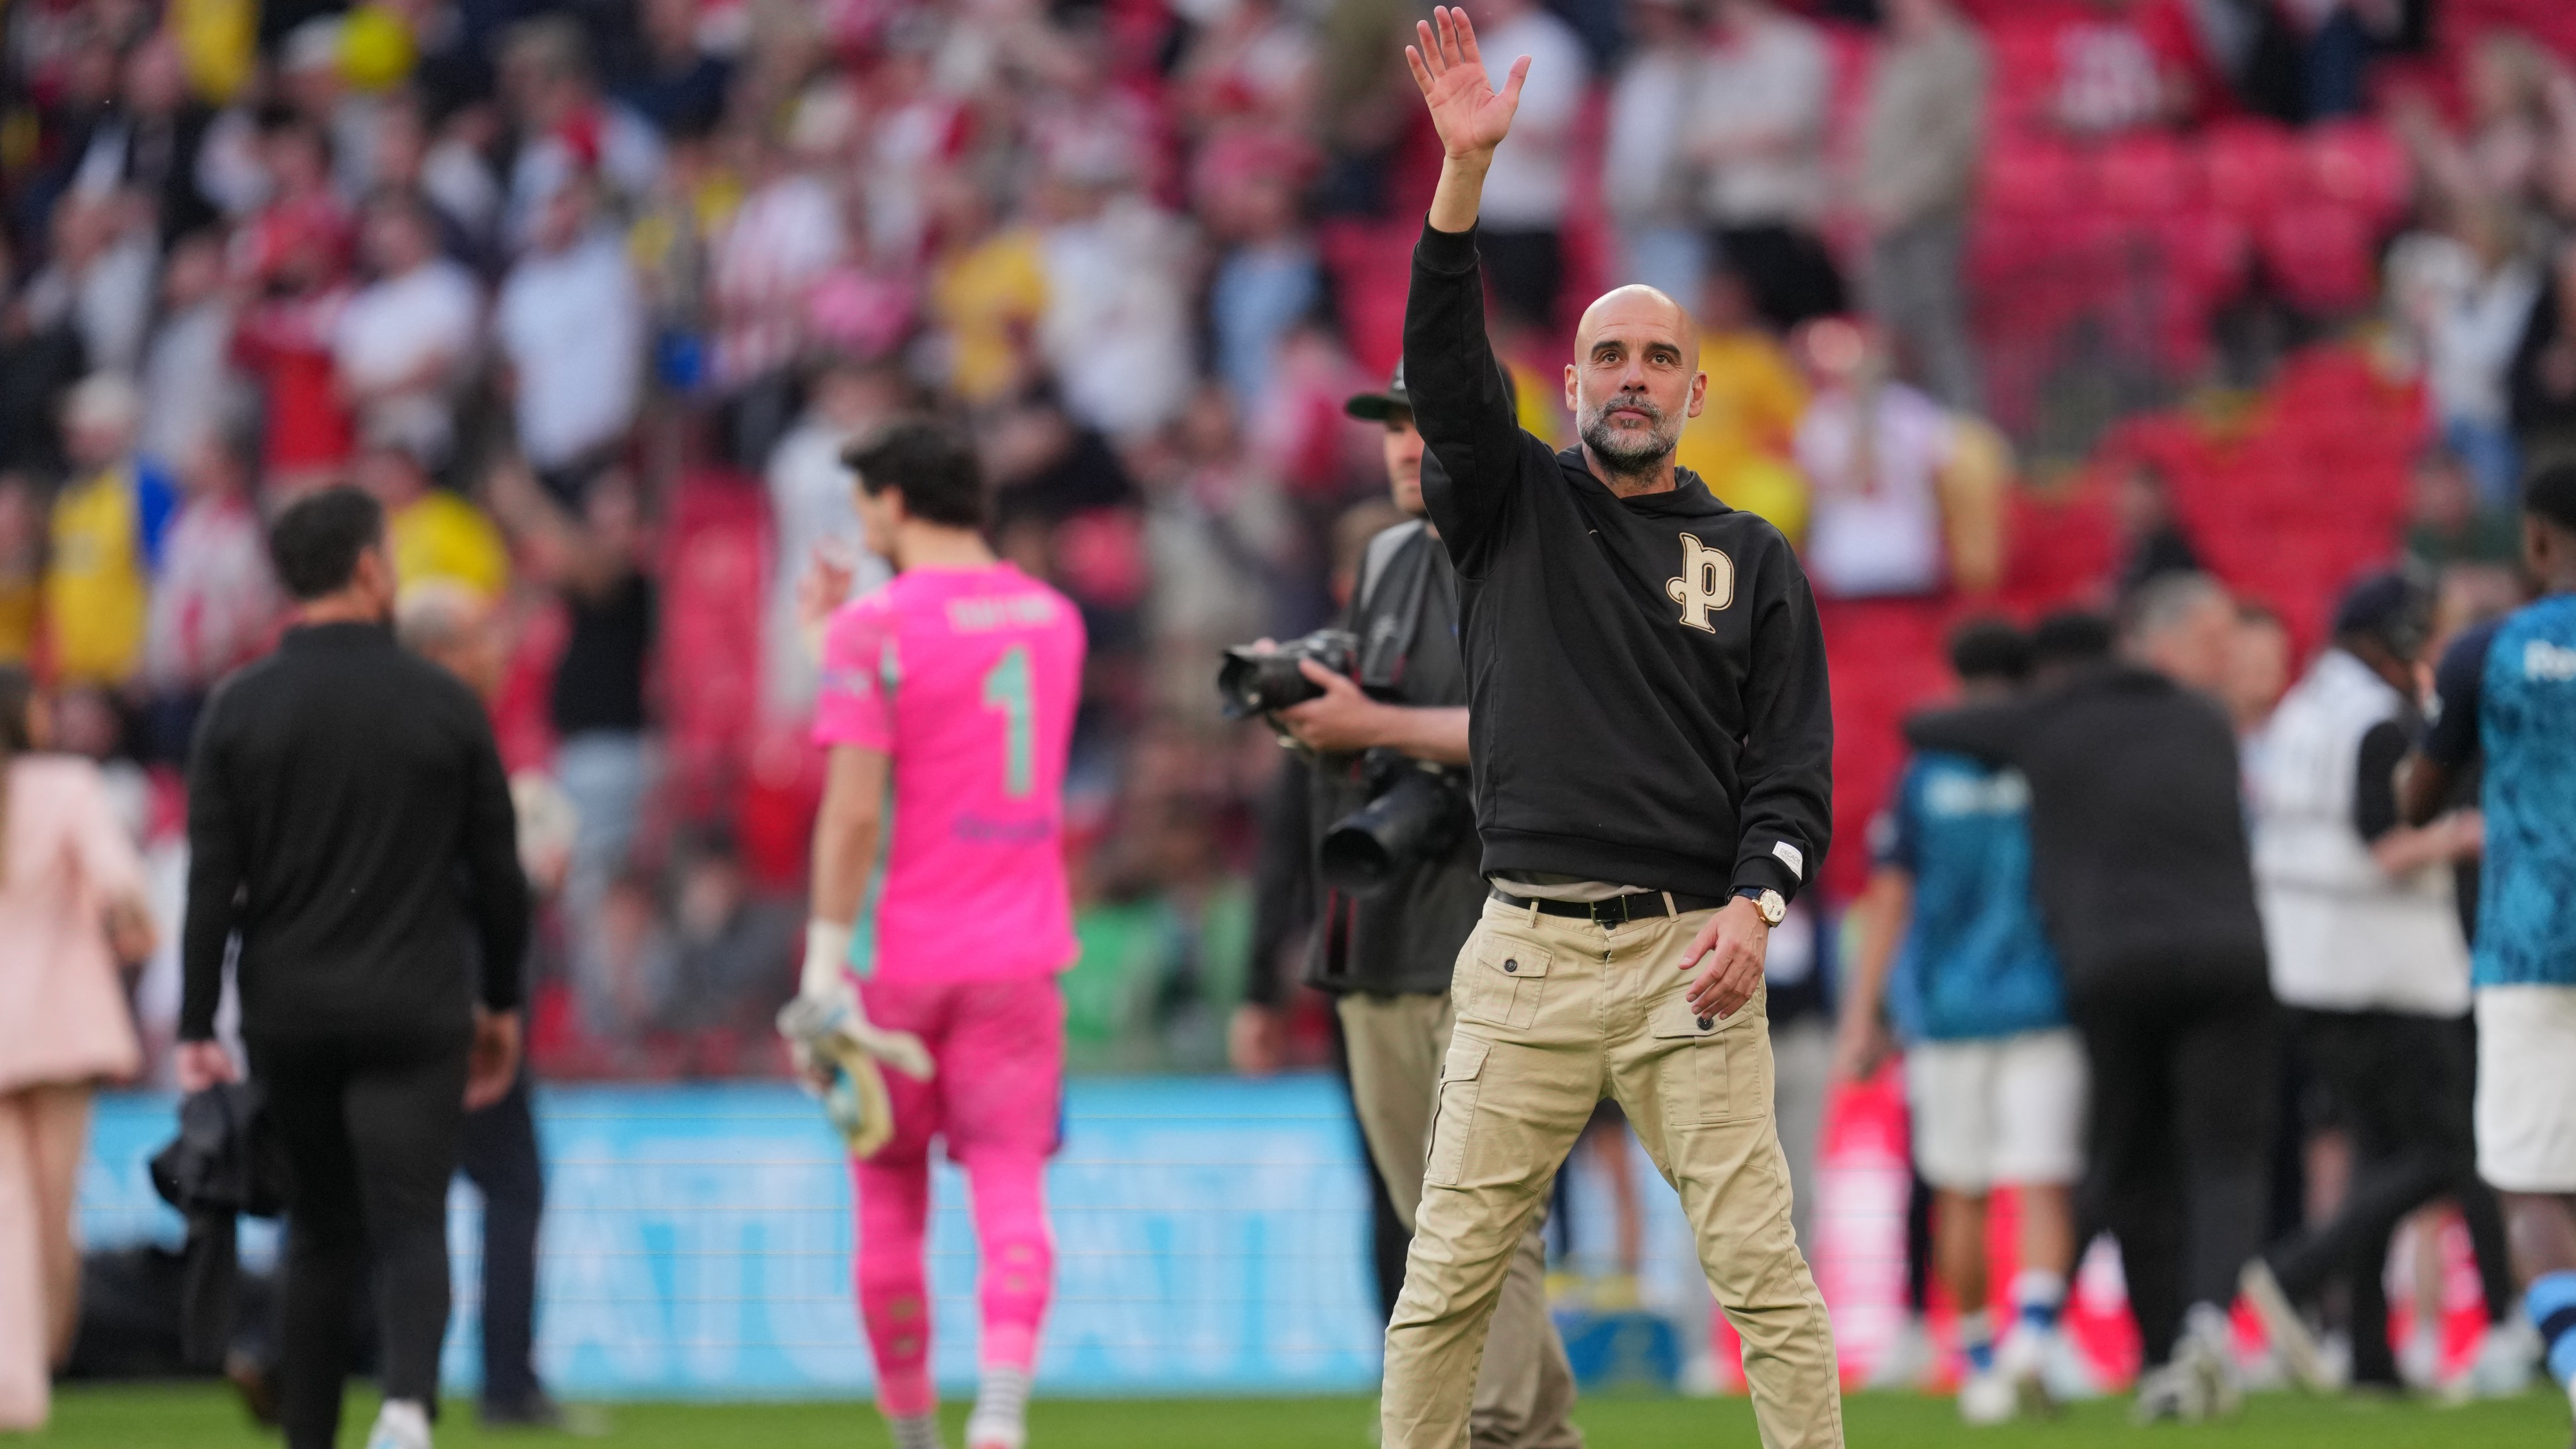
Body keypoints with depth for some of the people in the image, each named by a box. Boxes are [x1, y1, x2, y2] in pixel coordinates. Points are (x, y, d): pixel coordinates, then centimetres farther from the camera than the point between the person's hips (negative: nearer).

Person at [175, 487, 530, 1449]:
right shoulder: (445, 705, -2)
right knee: (410, 1226, -6)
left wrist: (196, 1030, 0)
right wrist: (501, 1003, 15)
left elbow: (211, 883, -3)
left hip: (288, 1016, 2)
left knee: (320, 1233, 15)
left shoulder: (239, 710, -1)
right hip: (414, 1013, -2)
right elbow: (498, 874, 3)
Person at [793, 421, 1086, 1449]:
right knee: (1011, 1191, -5)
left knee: (890, 1208, 9)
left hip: (895, 952, -3)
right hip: (1018, 955, 3)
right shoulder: (1052, 619, 10)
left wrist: (826, 961, -13)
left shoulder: (873, 629, -9)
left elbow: (854, 809, -16)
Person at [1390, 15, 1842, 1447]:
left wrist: (1755, 905, -12)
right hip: (1526, 953, 0)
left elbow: (1794, 765, 7)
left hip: (1691, 956, 0)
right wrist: (1466, 169, -18)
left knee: (1764, 1267, -6)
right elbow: (1446, 364, -6)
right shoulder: (1513, 506, 11)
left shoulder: (1754, 561, 12)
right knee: (1451, 1273, -1)